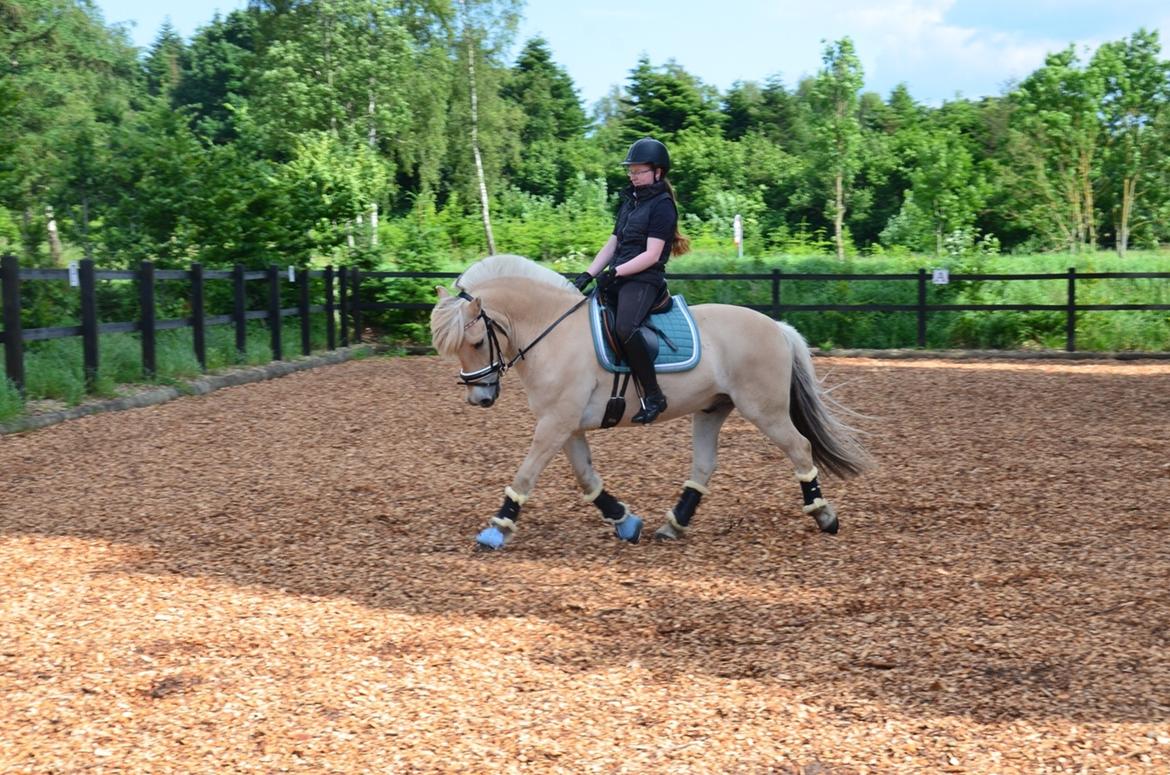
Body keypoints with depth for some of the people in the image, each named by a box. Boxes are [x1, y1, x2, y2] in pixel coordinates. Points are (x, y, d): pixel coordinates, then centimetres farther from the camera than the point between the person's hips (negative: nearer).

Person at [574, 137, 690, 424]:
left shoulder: (662, 205, -6)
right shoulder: (630, 200, 19)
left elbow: (652, 255, -14)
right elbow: (612, 243, 19)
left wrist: (615, 272, -21)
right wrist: (588, 274, 6)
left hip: (644, 280, -9)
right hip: (617, 280, 9)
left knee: (625, 328, -35)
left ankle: (653, 395, -26)